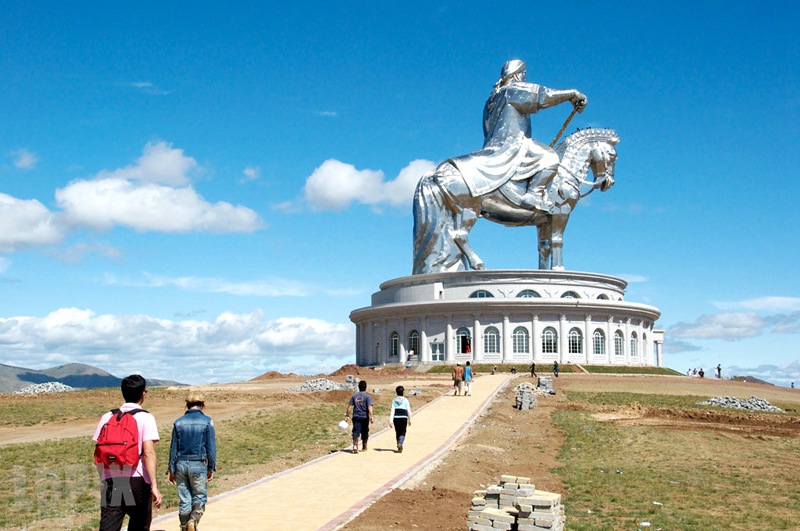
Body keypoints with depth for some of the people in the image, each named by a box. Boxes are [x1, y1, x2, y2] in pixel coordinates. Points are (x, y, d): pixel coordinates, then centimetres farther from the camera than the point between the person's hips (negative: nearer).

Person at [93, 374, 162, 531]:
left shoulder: (107, 417, 9)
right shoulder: (145, 418, -4)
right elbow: (148, 453, -14)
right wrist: (154, 486, -17)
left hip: (111, 482, 3)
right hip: (138, 482, -3)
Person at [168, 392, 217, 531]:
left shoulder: (178, 422, 4)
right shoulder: (207, 421, -3)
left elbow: (173, 448, 6)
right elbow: (211, 447, -3)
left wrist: (171, 470, 11)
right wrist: (211, 468, 3)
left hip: (181, 464, 3)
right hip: (198, 465, -3)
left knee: (184, 500, 11)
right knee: (200, 497, 6)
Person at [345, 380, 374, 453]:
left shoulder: (354, 396, 7)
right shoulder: (367, 396, -3)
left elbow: (349, 406, 6)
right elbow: (369, 407, -14)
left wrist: (347, 415, 11)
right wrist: (371, 417, -18)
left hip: (356, 417, 1)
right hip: (364, 417, -1)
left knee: (356, 432, -4)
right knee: (365, 433, 14)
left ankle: (355, 446, -25)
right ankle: (364, 447, 26)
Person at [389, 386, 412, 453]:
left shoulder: (394, 400, 2)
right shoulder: (405, 400, 1)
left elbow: (392, 411, -5)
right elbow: (409, 411, 2)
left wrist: (391, 421, -8)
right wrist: (410, 420, 13)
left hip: (396, 418, 2)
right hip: (404, 418, -2)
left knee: (397, 433, 16)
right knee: (403, 433, 1)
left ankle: (399, 447, 24)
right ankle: (400, 443, -26)